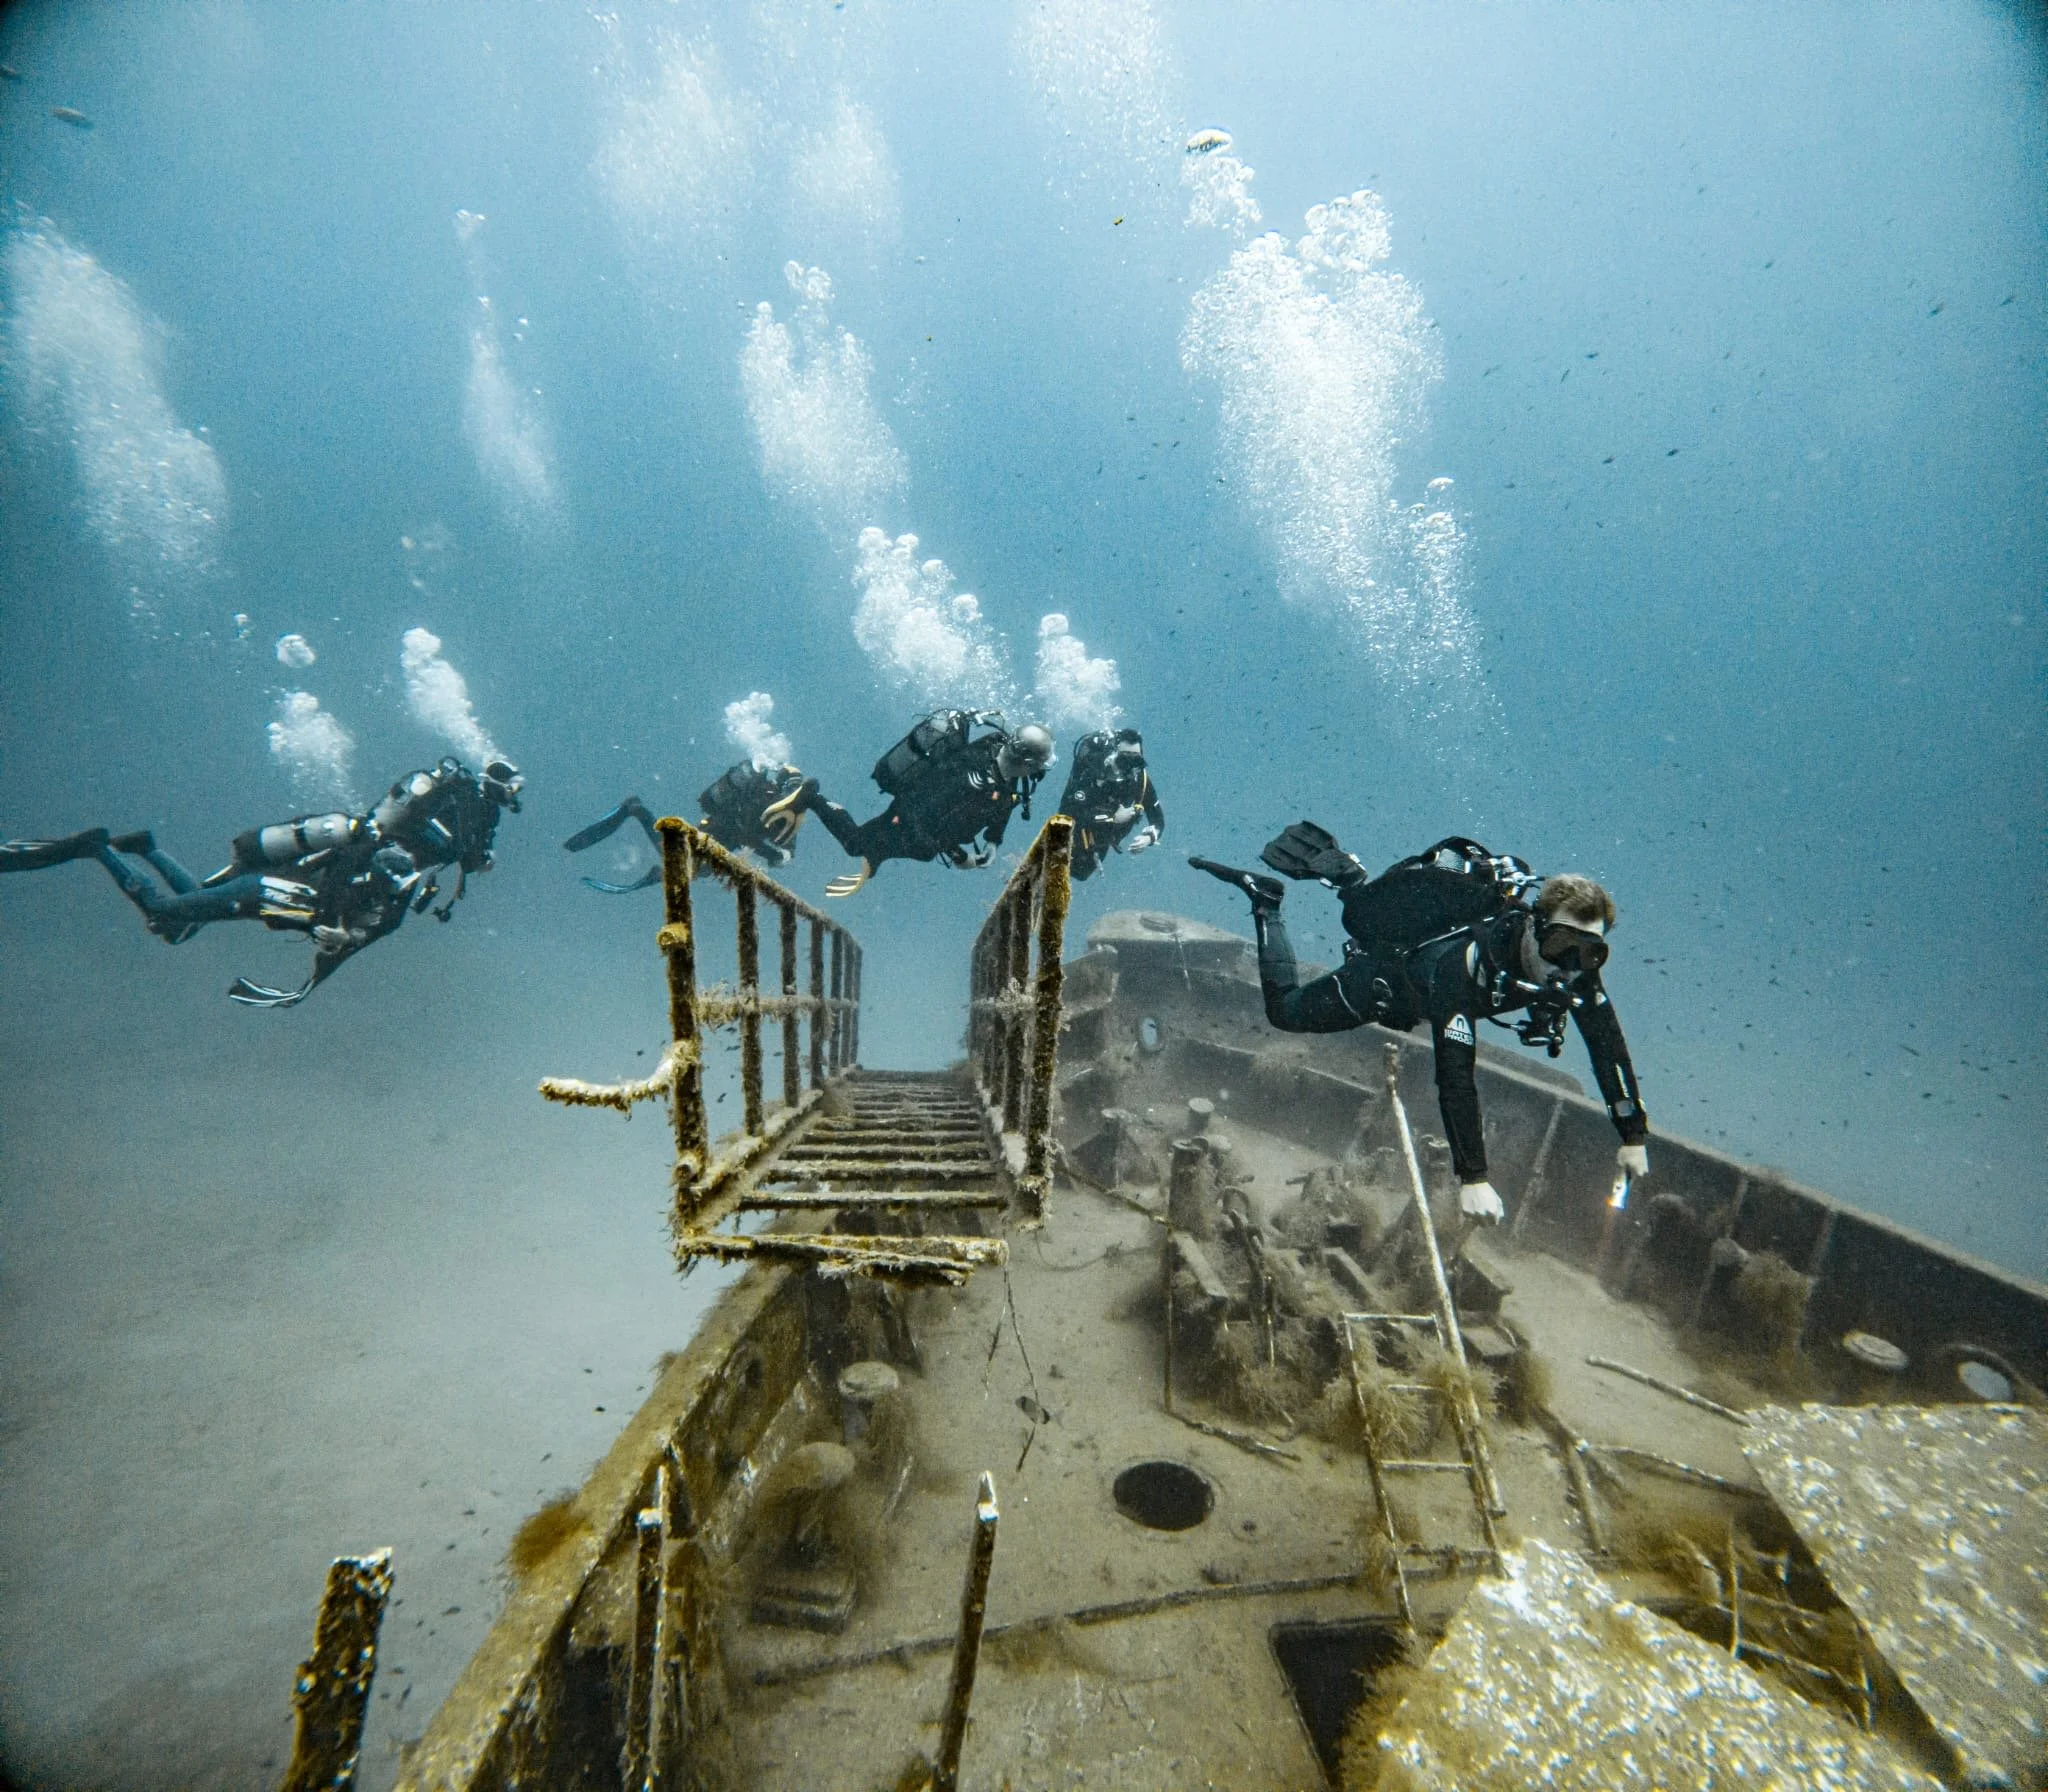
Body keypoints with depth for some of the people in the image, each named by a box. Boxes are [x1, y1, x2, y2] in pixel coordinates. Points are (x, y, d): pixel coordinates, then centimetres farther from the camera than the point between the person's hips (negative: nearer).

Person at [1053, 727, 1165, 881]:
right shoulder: (1089, 769, -38)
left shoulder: (1140, 777, -24)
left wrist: (1150, 837, -39)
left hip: (1105, 835, 4)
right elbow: (1068, 813, -43)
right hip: (1079, 830, -4)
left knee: (1081, 872, 25)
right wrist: (1112, 818, -45)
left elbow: (1158, 819, -17)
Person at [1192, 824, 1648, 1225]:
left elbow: (1606, 1042, -17)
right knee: (1285, 1010, 10)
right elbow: (1454, 1073, -49)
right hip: (1384, 977, -5)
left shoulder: (1576, 961, -29)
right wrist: (1472, 1178, -48)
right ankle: (1265, 900, 20)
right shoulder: (1466, 962, -48)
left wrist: (1634, 1135, -15)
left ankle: (1340, 871, 42)